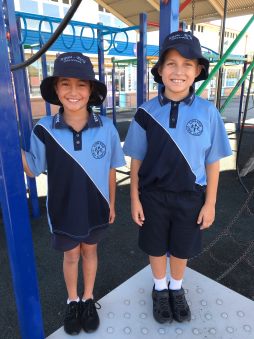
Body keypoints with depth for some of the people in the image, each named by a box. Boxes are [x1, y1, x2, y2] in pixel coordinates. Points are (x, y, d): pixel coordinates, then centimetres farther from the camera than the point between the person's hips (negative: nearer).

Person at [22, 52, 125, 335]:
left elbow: (110, 170, -4)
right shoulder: (44, 130, -17)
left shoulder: (106, 127, -16)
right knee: (71, 255, 21)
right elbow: (32, 170, -5)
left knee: (90, 251, 22)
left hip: (96, 208, 1)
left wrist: (112, 204, 5)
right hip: (63, 209, 0)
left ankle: (89, 299, 48)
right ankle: (72, 301, 49)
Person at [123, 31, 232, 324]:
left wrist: (210, 203, -1)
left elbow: (212, 162, -3)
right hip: (153, 196, 0)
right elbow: (136, 160, -4)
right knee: (156, 247, 19)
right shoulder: (146, 113, -10)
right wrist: (135, 199, -2)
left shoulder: (207, 112, -10)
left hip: (191, 197, 1)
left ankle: (176, 289, 50)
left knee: (182, 249, 20)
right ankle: (160, 290, 48)